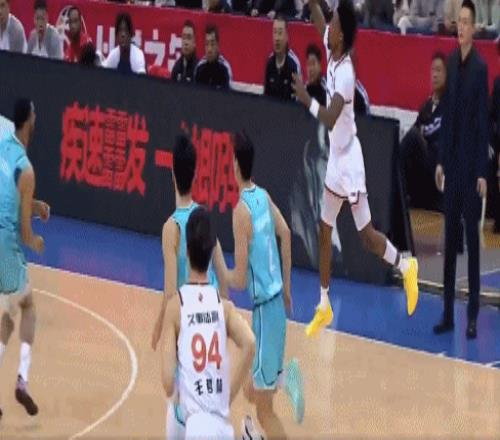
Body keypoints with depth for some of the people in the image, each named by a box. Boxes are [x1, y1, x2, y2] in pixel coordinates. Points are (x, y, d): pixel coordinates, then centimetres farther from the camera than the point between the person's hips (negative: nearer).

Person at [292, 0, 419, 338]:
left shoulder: (345, 71, -25)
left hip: (349, 161, -9)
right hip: (335, 158, 9)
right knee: (324, 231, 12)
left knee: (367, 235, 1)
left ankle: (407, 267, 24)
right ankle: (324, 306, 18)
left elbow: (330, 119, -33)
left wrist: (306, 99, -38)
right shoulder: (332, 52, -2)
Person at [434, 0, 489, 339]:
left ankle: (472, 315, 5)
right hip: (452, 162, 7)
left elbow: (484, 121, -13)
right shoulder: (452, 61, 8)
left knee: (471, 238, -1)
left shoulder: (481, 67, -12)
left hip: (471, 164, -7)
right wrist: (441, 160, 12)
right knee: (450, 237, 9)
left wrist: (482, 172, -15)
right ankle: (448, 313, 15)